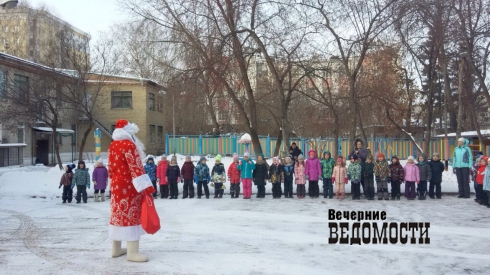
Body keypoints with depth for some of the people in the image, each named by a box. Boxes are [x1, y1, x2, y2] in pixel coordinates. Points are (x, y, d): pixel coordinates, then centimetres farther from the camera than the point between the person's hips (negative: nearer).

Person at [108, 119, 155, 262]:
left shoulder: (113, 145, 11)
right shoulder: (129, 145, -16)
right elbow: (135, 167, -24)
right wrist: (145, 186, -27)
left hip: (116, 185, 9)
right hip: (128, 186, -9)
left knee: (118, 214, 14)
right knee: (131, 215, -6)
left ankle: (116, 249, 24)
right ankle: (132, 252, -5)